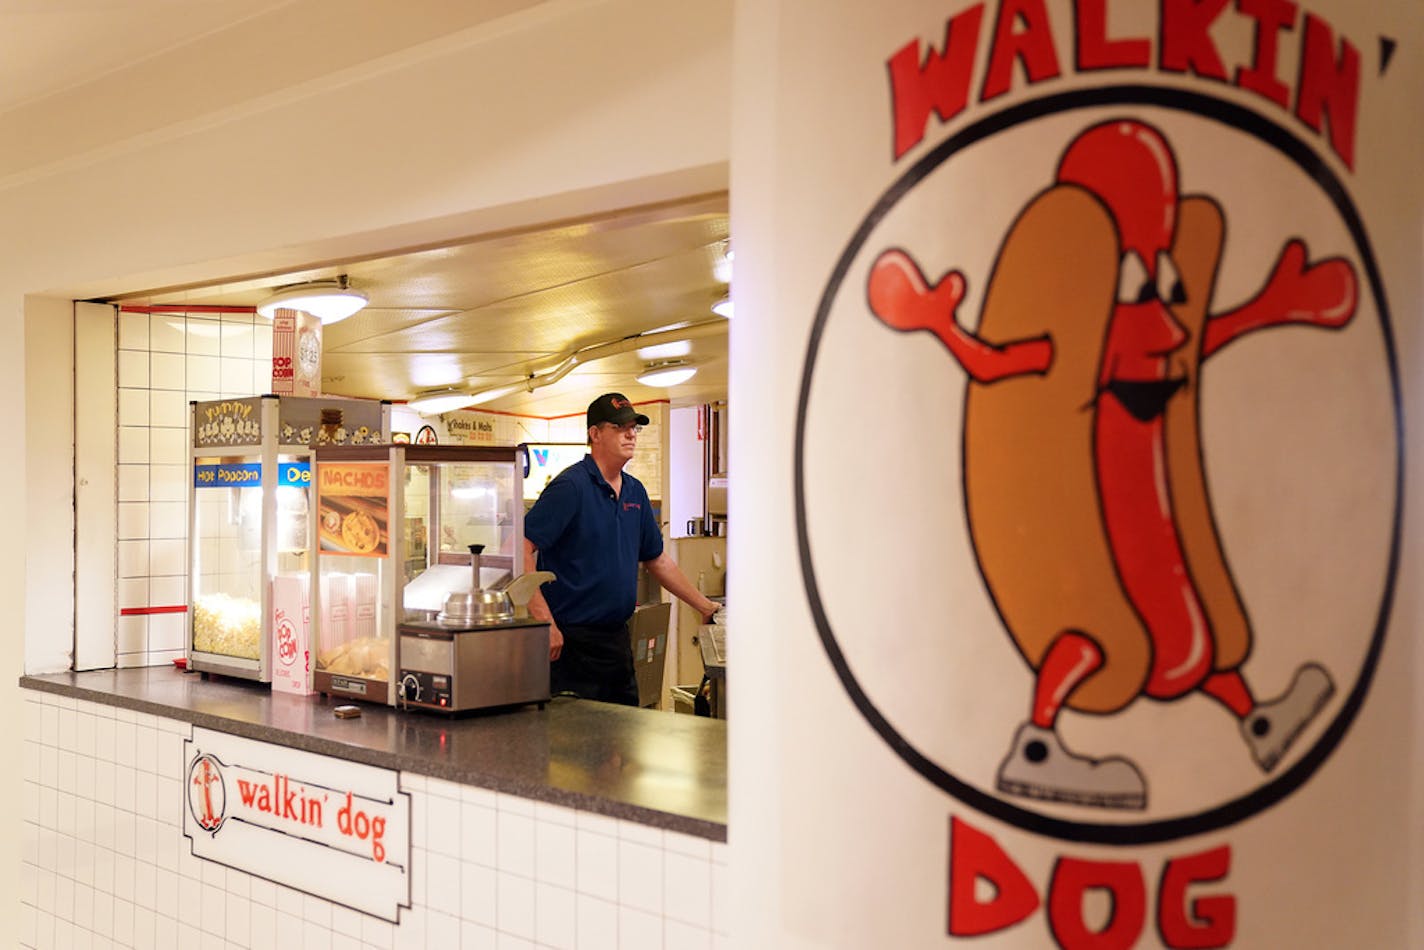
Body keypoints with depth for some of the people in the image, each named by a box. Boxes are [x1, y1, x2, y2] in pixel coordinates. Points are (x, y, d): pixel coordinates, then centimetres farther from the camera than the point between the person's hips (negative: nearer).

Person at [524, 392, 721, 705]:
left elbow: (658, 559, 22)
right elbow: (521, 550, -19)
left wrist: (706, 607, 21)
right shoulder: (571, 486, -13)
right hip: (571, 641, -8)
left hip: (617, 640, 8)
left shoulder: (635, 491, 12)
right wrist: (545, 622, -24)